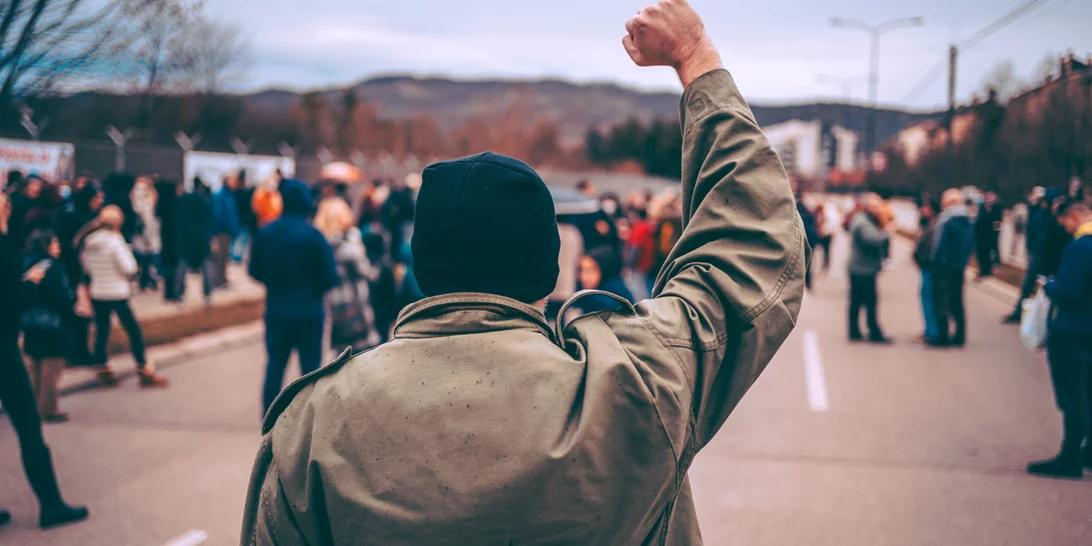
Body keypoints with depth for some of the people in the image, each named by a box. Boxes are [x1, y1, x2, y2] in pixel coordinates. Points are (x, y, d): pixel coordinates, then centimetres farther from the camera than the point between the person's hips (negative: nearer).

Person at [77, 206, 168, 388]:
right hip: (117, 294, -6)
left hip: (97, 293, 6)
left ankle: (104, 371, 14)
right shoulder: (114, 241, -17)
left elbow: (87, 267, 12)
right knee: (134, 330, 2)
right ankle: (144, 371, 4)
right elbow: (129, 268, -15)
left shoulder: (87, 241, 2)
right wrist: (125, 249, -1)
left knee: (101, 332, 10)